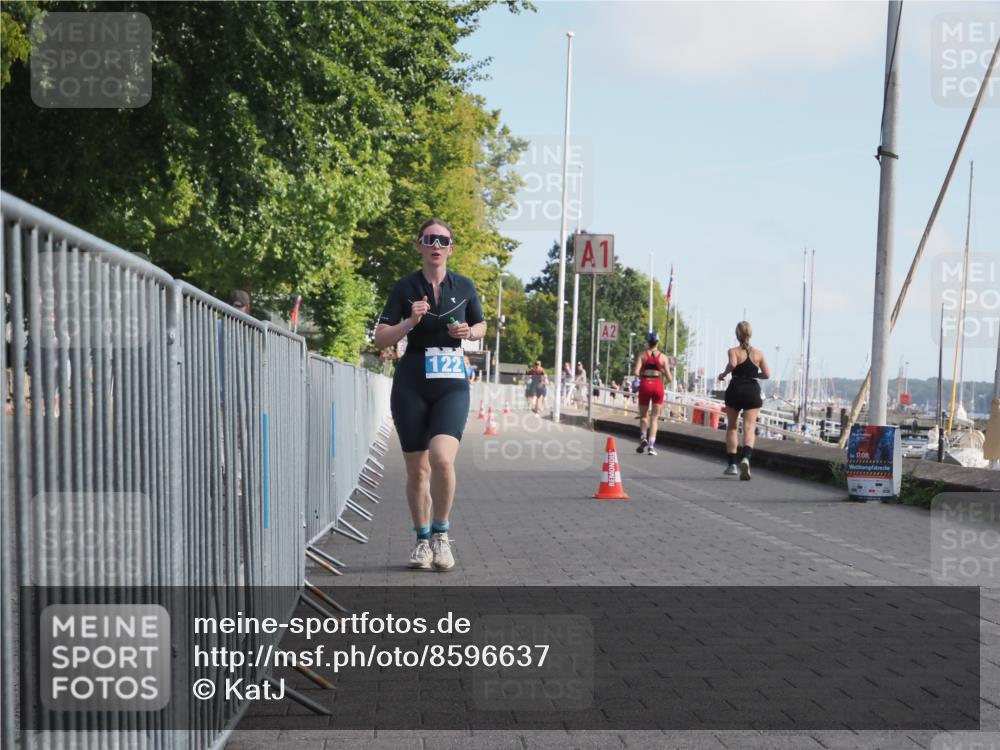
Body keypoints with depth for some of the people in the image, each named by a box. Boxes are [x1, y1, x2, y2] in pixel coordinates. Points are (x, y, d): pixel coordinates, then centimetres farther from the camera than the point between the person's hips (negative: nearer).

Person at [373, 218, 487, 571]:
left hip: (452, 385, 0)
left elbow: (481, 326, 19)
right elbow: (380, 338, 0)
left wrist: (469, 332, -3)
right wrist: (410, 322, -17)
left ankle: (441, 533, -1)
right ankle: (423, 539, 26)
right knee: (417, 469, 6)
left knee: (442, 458, -22)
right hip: (411, 385, 1)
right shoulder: (405, 287, 1)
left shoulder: (464, 287, 5)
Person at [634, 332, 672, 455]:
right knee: (654, 417, 5)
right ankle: (651, 446, -3)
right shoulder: (663, 357, 3)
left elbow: (636, 373, -9)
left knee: (643, 415, 16)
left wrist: (643, 374, 12)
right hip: (658, 385, 0)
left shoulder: (642, 355, 3)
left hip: (645, 385, 0)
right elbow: (669, 378, 0)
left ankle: (643, 437, -7)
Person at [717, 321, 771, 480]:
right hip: (753, 391, 1)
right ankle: (746, 458, -31)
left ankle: (732, 464, 14)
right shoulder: (758, 353, 6)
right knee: (749, 428, -5)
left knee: (732, 427, 14)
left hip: (735, 390, -1)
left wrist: (723, 374, -7)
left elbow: (733, 364, -24)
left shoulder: (733, 351, -3)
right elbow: (767, 374, 5)